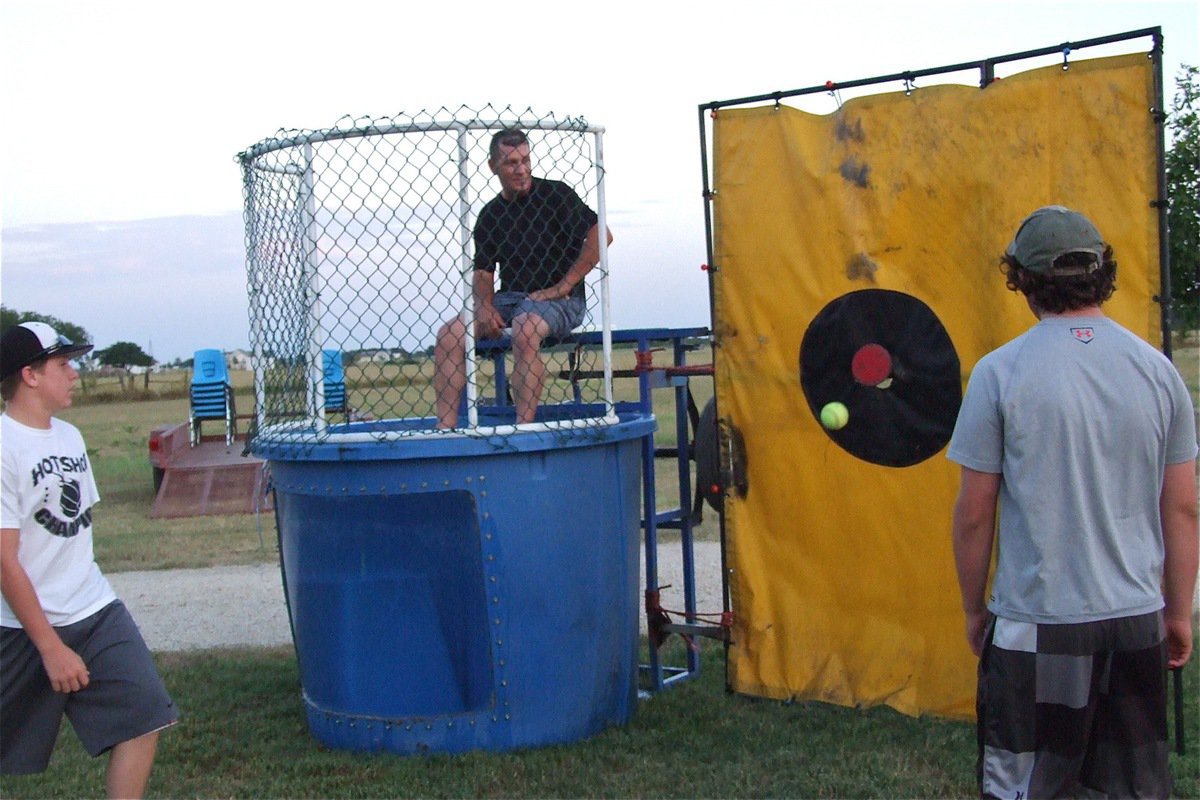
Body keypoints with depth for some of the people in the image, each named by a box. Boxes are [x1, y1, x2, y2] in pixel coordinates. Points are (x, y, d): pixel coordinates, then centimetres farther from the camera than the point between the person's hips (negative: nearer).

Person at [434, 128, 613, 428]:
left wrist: (563, 286, -13)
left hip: (558, 300, -6)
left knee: (525, 330, -38)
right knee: (449, 333, -15)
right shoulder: (490, 214, 13)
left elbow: (601, 234, -11)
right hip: (508, 297, 6)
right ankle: (445, 428, -18)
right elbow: (483, 270, 14)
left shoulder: (554, 194, -3)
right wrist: (484, 306, -8)